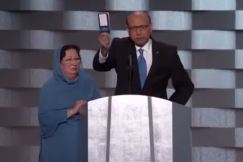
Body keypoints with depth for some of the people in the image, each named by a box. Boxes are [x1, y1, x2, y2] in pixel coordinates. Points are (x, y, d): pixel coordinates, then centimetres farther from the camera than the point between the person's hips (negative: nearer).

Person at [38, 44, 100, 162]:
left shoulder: (88, 83, 4)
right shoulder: (49, 87, -3)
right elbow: (44, 117, -11)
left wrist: (88, 111, -18)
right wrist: (71, 111, -18)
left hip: (84, 143, 2)